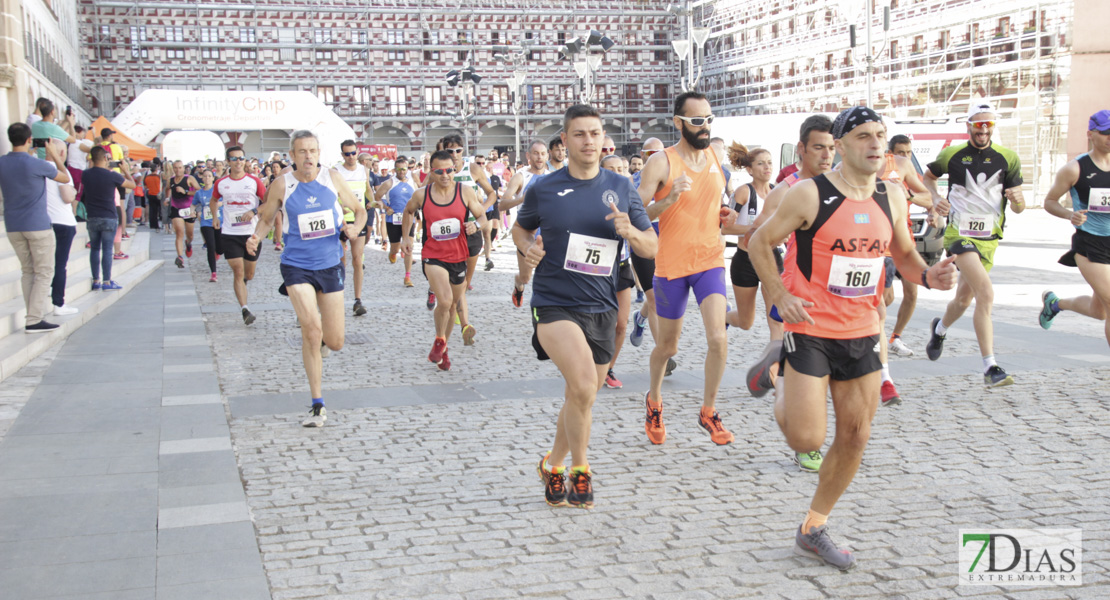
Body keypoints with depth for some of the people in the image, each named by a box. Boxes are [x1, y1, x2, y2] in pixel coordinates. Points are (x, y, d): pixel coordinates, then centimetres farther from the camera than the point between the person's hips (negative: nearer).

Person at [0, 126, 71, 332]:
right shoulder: (36, 165, -15)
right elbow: (65, 178, 1)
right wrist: (54, 155, 12)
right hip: (38, 225, -6)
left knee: (27, 272, 14)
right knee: (44, 273, 1)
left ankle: (33, 316, 12)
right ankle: (34, 320, -5)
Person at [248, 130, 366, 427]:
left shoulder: (333, 179, -1)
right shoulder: (282, 185, -5)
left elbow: (359, 210, 9)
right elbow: (266, 217, 8)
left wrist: (355, 227, -13)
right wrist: (256, 236, -13)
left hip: (330, 266, 2)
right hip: (297, 266, -2)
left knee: (335, 342, 5)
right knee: (311, 329, -19)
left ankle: (318, 342, 46)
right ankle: (317, 405, -6)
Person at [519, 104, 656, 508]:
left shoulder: (621, 188, 4)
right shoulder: (543, 189, -1)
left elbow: (651, 247, 7)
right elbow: (521, 228, 17)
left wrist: (630, 232, -15)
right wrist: (527, 247, -6)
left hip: (601, 308, 4)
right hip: (554, 304, -3)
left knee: (582, 398, 14)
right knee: (584, 385, -25)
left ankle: (554, 465, 39)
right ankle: (579, 468, -3)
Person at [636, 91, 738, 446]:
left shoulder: (715, 158, 7)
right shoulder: (660, 163, -10)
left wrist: (725, 218, 2)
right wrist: (669, 199, -29)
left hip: (710, 260, 3)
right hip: (671, 265, -3)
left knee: (718, 339, -13)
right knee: (667, 345, 10)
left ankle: (708, 411, 7)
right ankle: (654, 401, 39)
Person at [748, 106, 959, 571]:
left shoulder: (892, 197, 4)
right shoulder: (810, 195, -12)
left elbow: (903, 255, 15)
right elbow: (759, 243, -4)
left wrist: (928, 276, -7)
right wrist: (780, 296, -13)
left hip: (862, 331, 6)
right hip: (810, 330, -6)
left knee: (855, 436, 7)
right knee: (806, 440, -10)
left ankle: (812, 531, 24)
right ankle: (777, 375, 24)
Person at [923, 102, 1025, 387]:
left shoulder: (1007, 159, 4)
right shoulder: (951, 155, -1)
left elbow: (1018, 208, 5)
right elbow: (928, 176, 17)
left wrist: (1017, 200, -19)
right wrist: (936, 199, -2)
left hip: (988, 238, 4)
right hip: (959, 233, -4)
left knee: (965, 299, 17)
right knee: (986, 294, -22)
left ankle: (940, 329, 52)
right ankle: (990, 368, -22)